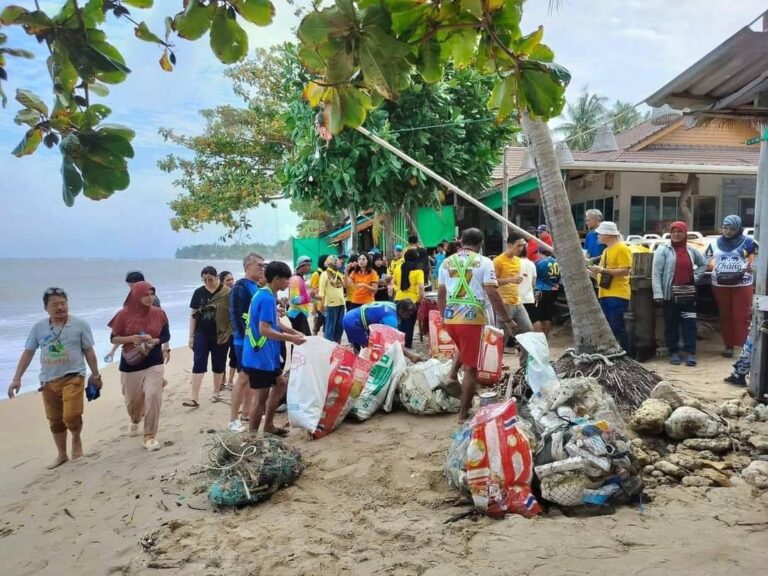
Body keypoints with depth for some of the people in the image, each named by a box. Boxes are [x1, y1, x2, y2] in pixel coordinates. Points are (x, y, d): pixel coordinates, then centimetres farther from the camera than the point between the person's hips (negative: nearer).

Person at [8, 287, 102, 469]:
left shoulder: (80, 325, -5)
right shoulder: (38, 328, 1)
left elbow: (89, 352, 1)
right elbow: (27, 353, 6)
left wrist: (96, 375, 4)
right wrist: (16, 378, 2)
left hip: (73, 377, -3)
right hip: (48, 381, 4)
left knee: (71, 416, -19)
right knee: (55, 421, 12)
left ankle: (76, 439, 13)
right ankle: (61, 454, 30)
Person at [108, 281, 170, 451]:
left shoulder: (159, 313, -4)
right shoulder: (124, 315, -9)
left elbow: (166, 335, 4)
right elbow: (113, 338, -3)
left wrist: (154, 340, -16)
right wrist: (130, 338, -21)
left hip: (154, 363, 0)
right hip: (131, 364, 0)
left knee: (153, 397, -12)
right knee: (133, 399, 16)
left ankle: (150, 436, 2)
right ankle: (135, 421, 51)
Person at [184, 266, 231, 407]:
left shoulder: (227, 293, -8)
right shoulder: (198, 292, 2)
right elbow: (193, 315, 6)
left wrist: (230, 334, -8)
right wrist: (191, 336, 4)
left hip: (220, 335, -2)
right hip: (202, 335, 2)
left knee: (218, 365, 10)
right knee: (198, 365, -3)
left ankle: (216, 392, 27)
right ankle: (194, 398, -4)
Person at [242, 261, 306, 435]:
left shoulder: (264, 295, 11)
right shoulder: (267, 299, -20)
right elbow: (264, 330, -27)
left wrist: (293, 332, 13)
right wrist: (290, 338, -20)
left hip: (266, 355, 11)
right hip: (260, 357, -11)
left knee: (281, 383, 21)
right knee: (261, 397, -1)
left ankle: (268, 427, 29)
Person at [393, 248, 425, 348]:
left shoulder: (398, 268, 2)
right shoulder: (418, 271, -11)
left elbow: (393, 282, 13)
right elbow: (421, 287, -18)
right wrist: (420, 299, -5)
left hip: (399, 299, 4)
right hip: (412, 300, -4)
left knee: (401, 322, 21)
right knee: (410, 324, 10)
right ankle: (407, 345, 15)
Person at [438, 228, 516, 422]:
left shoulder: (447, 262, 11)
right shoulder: (484, 262, -3)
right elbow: (492, 294, -10)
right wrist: (507, 320, -3)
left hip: (450, 317, 5)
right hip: (471, 318, -5)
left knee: (464, 349, 35)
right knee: (471, 368, 4)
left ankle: (452, 375, 16)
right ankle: (463, 414, 8)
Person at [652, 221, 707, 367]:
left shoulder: (691, 251, 11)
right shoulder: (663, 250, -3)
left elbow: (704, 264, 29)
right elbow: (656, 273, -9)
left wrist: (695, 277, 10)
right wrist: (658, 294, -16)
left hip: (688, 293, 4)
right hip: (670, 293, -3)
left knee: (689, 323, 1)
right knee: (671, 323, 2)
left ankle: (690, 352, 4)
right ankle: (674, 352, 11)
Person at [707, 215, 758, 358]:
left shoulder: (748, 242, 2)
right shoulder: (715, 243, 13)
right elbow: (711, 261, 17)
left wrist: (743, 271, -15)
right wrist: (717, 271, -1)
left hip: (742, 284, -3)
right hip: (720, 284, 3)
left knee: (742, 316, -5)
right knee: (725, 315, 7)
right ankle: (728, 345, 14)